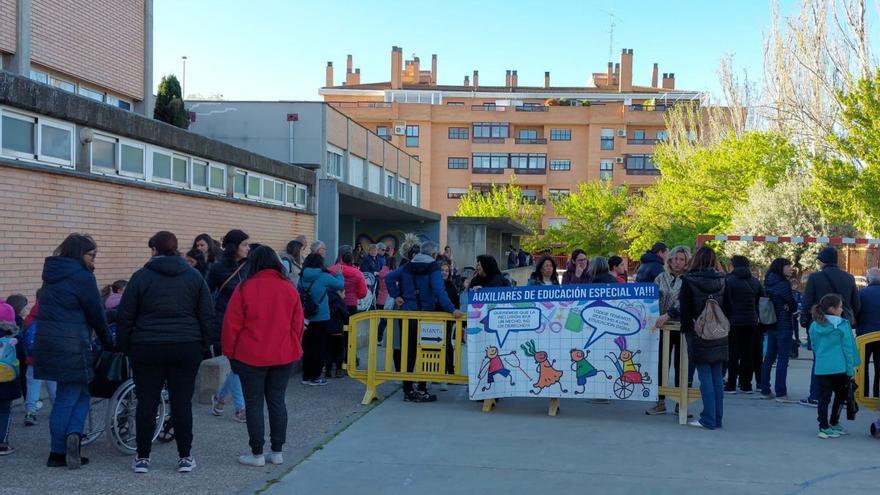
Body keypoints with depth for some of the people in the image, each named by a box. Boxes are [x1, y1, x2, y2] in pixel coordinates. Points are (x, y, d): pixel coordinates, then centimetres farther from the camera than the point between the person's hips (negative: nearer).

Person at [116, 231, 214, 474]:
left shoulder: (141, 276, -1)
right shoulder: (194, 276, 4)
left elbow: (125, 317, 0)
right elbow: (207, 316, 4)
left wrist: (125, 346, 9)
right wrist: (203, 344, 12)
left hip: (147, 348, -1)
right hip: (187, 349, 1)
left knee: (146, 403, 6)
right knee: (182, 403, 5)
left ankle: (142, 457, 13)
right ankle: (185, 457, 11)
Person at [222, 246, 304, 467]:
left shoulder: (245, 288, -9)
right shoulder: (289, 288, 2)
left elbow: (232, 324, -7)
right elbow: (297, 324, 6)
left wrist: (230, 353, 4)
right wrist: (293, 349, 17)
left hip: (251, 357, -4)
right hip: (283, 357, 4)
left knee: (254, 404, 5)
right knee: (277, 401, 11)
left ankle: (257, 454, 8)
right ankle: (277, 452, 16)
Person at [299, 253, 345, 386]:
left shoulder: (303, 278, -1)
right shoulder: (324, 277, -11)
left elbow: (299, 291, 12)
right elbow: (340, 285, 0)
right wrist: (339, 274, 18)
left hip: (306, 318, 4)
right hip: (321, 319, -4)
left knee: (307, 347, 12)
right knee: (319, 348, 6)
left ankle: (306, 376, 18)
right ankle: (315, 377, 9)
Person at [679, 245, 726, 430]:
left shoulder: (689, 280, -10)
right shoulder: (721, 280, 3)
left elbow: (685, 309, -7)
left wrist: (685, 328, 6)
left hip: (699, 335, -5)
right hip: (719, 335, 5)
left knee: (705, 377, -2)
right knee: (717, 378, 9)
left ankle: (708, 419, -1)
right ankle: (717, 418, 15)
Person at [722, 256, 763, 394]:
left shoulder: (730, 280, -8)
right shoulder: (755, 281, 10)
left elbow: (726, 303, -12)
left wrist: (725, 319, -3)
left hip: (735, 322, -5)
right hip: (752, 322, 5)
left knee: (733, 354, 0)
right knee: (748, 354, 9)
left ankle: (731, 385, 0)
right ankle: (746, 385, 12)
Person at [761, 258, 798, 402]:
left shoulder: (769, 283, 10)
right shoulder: (783, 284, -15)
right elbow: (793, 305, -10)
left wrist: (785, 307, 0)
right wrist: (788, 309, 11)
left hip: (771, 325, 8)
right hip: (783, 325, -8)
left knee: (769, 357, 13)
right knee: (783, 359, -5)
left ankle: (765, 391, 17)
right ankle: (781, 393, -5)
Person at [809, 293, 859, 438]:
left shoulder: (814, 326, 4)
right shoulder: (842, 325, -9)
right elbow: (847, 348, -7)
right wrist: (850, 369, -2)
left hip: (820, 368, 3)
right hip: (839, 368, -3)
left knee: (823, 398, 7)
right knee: (841, 394, 17)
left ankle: (824, 427, 7)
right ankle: (834, 423, 21)